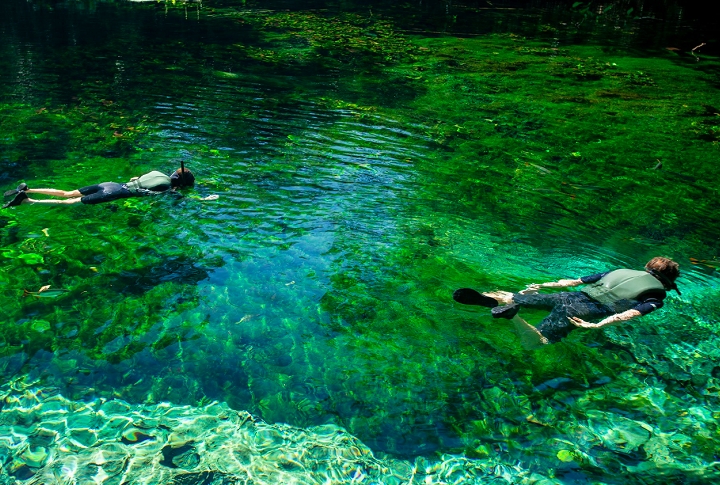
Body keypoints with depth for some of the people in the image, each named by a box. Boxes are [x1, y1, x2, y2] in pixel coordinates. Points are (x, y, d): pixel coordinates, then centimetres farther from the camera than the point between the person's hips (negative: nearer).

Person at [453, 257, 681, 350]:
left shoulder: (620, 272, 26)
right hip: (585, 310, -5)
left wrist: (544, 285, 26)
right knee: (534, 343, -13)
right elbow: (630, 313, -9)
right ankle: (511, 314, -40)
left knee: (513, 298, 14)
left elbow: (575, 281, 23)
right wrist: (597, 325, -19)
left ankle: (483, 298, -15)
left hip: (572, 296, 5)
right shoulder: (656, 297, 12)